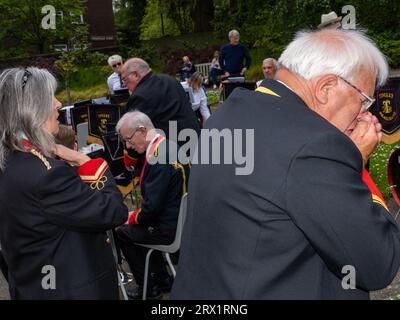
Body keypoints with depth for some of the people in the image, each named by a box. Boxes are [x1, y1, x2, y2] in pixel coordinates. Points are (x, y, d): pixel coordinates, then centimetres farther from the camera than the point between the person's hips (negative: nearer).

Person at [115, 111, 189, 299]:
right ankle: (162, 278, 32)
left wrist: (132, 218, -7)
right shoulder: (169, 145, 3)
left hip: (170, 229, -9)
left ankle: (148, 289, 19)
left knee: (122, 234, 9)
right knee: (138, 227, 27)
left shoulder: (158, 158, -26)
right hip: (182, 219, 9)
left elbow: (152, 207, -24)